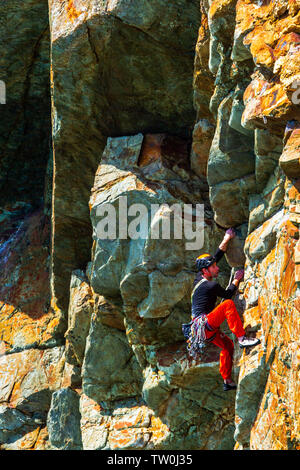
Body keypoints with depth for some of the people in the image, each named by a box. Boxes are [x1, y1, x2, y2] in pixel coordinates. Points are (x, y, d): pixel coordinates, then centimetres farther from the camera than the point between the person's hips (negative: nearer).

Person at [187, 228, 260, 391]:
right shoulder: (211, 286, -13)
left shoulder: (200, 278, 12)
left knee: (227, 344, 21)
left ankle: (227, 381, 23)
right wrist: (237, 280, 12)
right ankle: (242, 338, -30)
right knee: (229, 304, -24)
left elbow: (217, 255, 18)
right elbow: (228, 294, 4)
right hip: (204, 324, -10)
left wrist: (226, 239, 19)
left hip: (202, 327, 10)